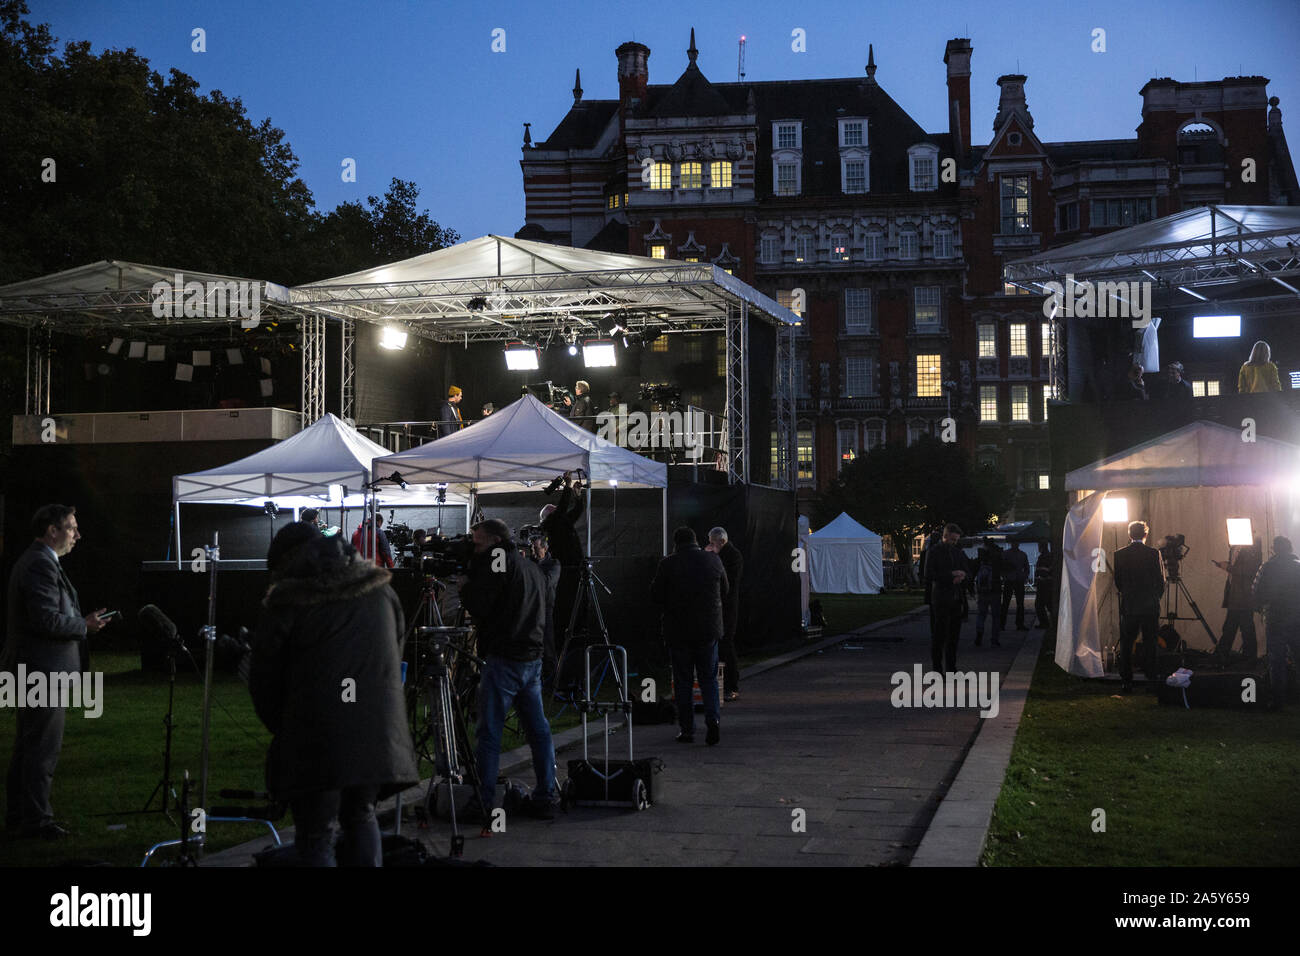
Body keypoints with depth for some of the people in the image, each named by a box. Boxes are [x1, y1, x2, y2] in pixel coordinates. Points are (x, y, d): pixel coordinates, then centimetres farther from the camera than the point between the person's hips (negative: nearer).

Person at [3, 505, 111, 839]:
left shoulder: (30, 561, 17)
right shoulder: (41, 564, -18)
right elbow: (47, 620, -25)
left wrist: (80, 621, 12)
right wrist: (84, 626, -11)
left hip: (29, 670, 11)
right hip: (43, 671, -11)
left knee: (28, 745, 17)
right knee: (43, 747, -5)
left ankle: (18, 813, 25)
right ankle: (36, 820, 0)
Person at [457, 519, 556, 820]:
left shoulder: (498, 562, -9)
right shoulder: (532, 567, 18)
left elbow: (478, 605, -14)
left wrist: (464, 584, 5)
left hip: (503, 660, -8)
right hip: (533, 659, 8)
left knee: (489, 732, -4)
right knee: (538, 730, 10)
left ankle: (484, 803, -5)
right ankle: (546, 797, 12)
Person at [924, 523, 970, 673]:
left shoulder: (957, 552, 15)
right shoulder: (934, 552, -4)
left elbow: (967, 571, 19)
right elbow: (929, 575, -12)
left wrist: (962, 576, -5)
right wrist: (951, 575, -16)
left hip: (957, 598, 6)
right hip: (941, 598, -6)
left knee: (954, 633, 8)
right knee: (939, 633, -4)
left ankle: (951, 666, 14)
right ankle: (937, 666, 2)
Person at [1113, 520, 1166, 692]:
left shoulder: (1120, 555, -3)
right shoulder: (1154, 554, -6)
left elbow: (1117, 581, 3)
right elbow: (1161, 581, -2)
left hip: (1128, 607, 0)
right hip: (1150, 607, 0)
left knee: (1126, 644, 6)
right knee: (1150, 643, 9)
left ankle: (1127, 681, 4)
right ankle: (1151, 679, 10)